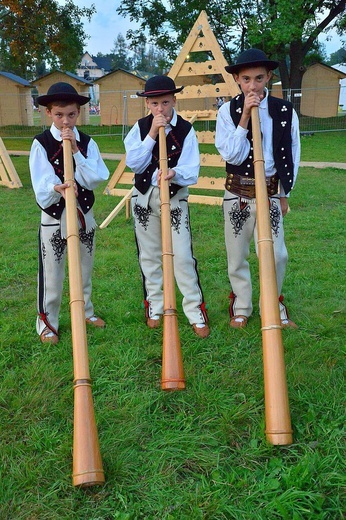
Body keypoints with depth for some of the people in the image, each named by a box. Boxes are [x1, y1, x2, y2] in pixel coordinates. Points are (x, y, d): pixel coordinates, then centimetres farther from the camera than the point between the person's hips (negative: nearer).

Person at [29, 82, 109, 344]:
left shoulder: (87, 142, 0)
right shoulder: (41, 144, -9)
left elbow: (95, 179, -11)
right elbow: (41, 189, -17)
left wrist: (76, 151, -19)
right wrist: (56, 189, -38)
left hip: (85, 214, 3)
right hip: (54, 217, -3)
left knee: (85, 269, 17)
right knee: (52, 274, 4)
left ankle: (86, 310, 37)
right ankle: (47, 322, 21)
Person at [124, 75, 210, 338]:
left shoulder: (186, 130, -7)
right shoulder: (140, 127, -1)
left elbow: (191, 172, -14)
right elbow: (133, 163, -11)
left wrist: (174, 174, -36)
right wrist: (152, 135, -18)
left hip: (175, 197, -2)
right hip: (144, 197, 3)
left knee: (183, 256, -6)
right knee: (149, 255, 12)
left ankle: (196, 311, 6)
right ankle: (155, 306, 27)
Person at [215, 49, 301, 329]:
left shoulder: (285, 111, -1)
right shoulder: (228, 110, -4)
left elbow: (291, 156, 6)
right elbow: (230, 154, -14)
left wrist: (284, 194, 8)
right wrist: (244, 117, -19)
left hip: (271, 192, 0)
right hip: (237, 193, 0)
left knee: (276, 254, -1)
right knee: (237, 255, 9)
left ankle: (274, 308, 20)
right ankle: (241, 308, 26)